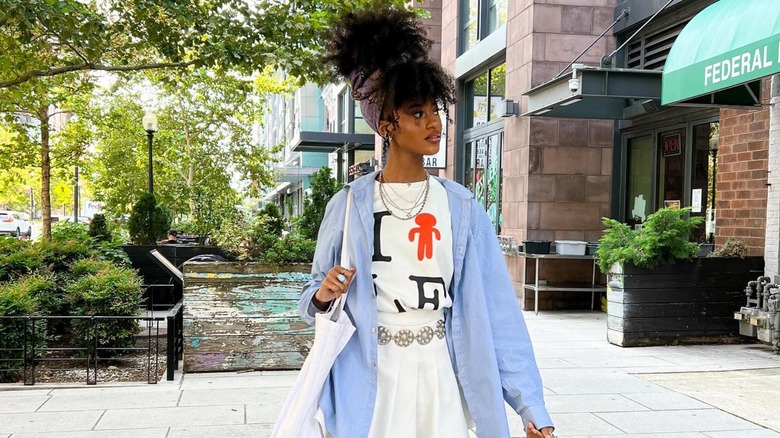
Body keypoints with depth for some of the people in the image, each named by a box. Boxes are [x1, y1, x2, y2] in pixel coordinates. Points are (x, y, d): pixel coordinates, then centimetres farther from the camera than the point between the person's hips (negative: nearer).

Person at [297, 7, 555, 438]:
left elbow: (496, 311, -4)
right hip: (369, 382, 0)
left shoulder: (461, 207, -1)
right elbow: (314, 298, 10)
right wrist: (323, 296, -14)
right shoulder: (349, 205, -2)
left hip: (441, 379, 1)